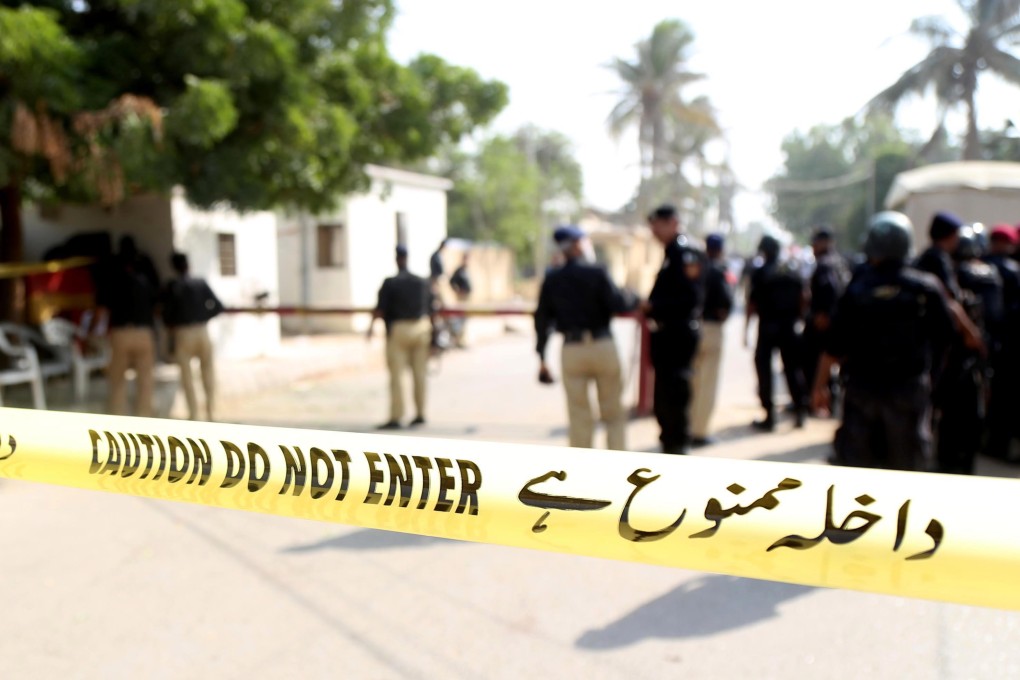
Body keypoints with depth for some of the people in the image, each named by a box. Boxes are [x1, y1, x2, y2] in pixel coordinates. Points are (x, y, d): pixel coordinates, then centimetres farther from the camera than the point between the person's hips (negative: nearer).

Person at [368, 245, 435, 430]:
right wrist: (430, 330, 18)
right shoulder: (423, 282, 6)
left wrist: (371, 326, 1)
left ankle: (396, 417, -2)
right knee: (419, 374, 10)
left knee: (396, 375, -1)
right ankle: (420, 413, 16)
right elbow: (430, 309, 8)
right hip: (421, 328, 4)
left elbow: (380, 309, -10)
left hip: (398, 330, -4)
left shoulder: (390, 283, -7)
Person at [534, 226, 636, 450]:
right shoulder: (596, 273, -6)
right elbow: (616, 304, -13)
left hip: (572, 350, 2)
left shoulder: (551, 279, 4)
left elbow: (542, 320, 4)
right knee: (614, 414, 11)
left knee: (580, 418, 9)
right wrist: (633, 301, 9)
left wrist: (542, 359, 9)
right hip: (603, 346, -2)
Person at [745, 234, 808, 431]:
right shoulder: (794, 272, 8)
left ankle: (769, 416, 1)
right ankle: (799, 412, 12)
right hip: (789, 326, 4)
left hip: (768, 326, -4)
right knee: (792, 368, 13)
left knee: (764, 369, 3)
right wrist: (797, 320, 16)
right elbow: (802, 300, 8)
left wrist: (746, 328, -4)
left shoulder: (760, 273, -7)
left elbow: (752, 302, -9)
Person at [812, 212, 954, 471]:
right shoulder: (927, 288, -5)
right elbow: (945, 335, 2)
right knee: (908, 467, 11)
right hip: (910, 389, 1)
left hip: (862, 388, 0)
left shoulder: (856, 291, -7)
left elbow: (834, 347, -6)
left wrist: (820, 385, 2)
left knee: (854, 462, 9)